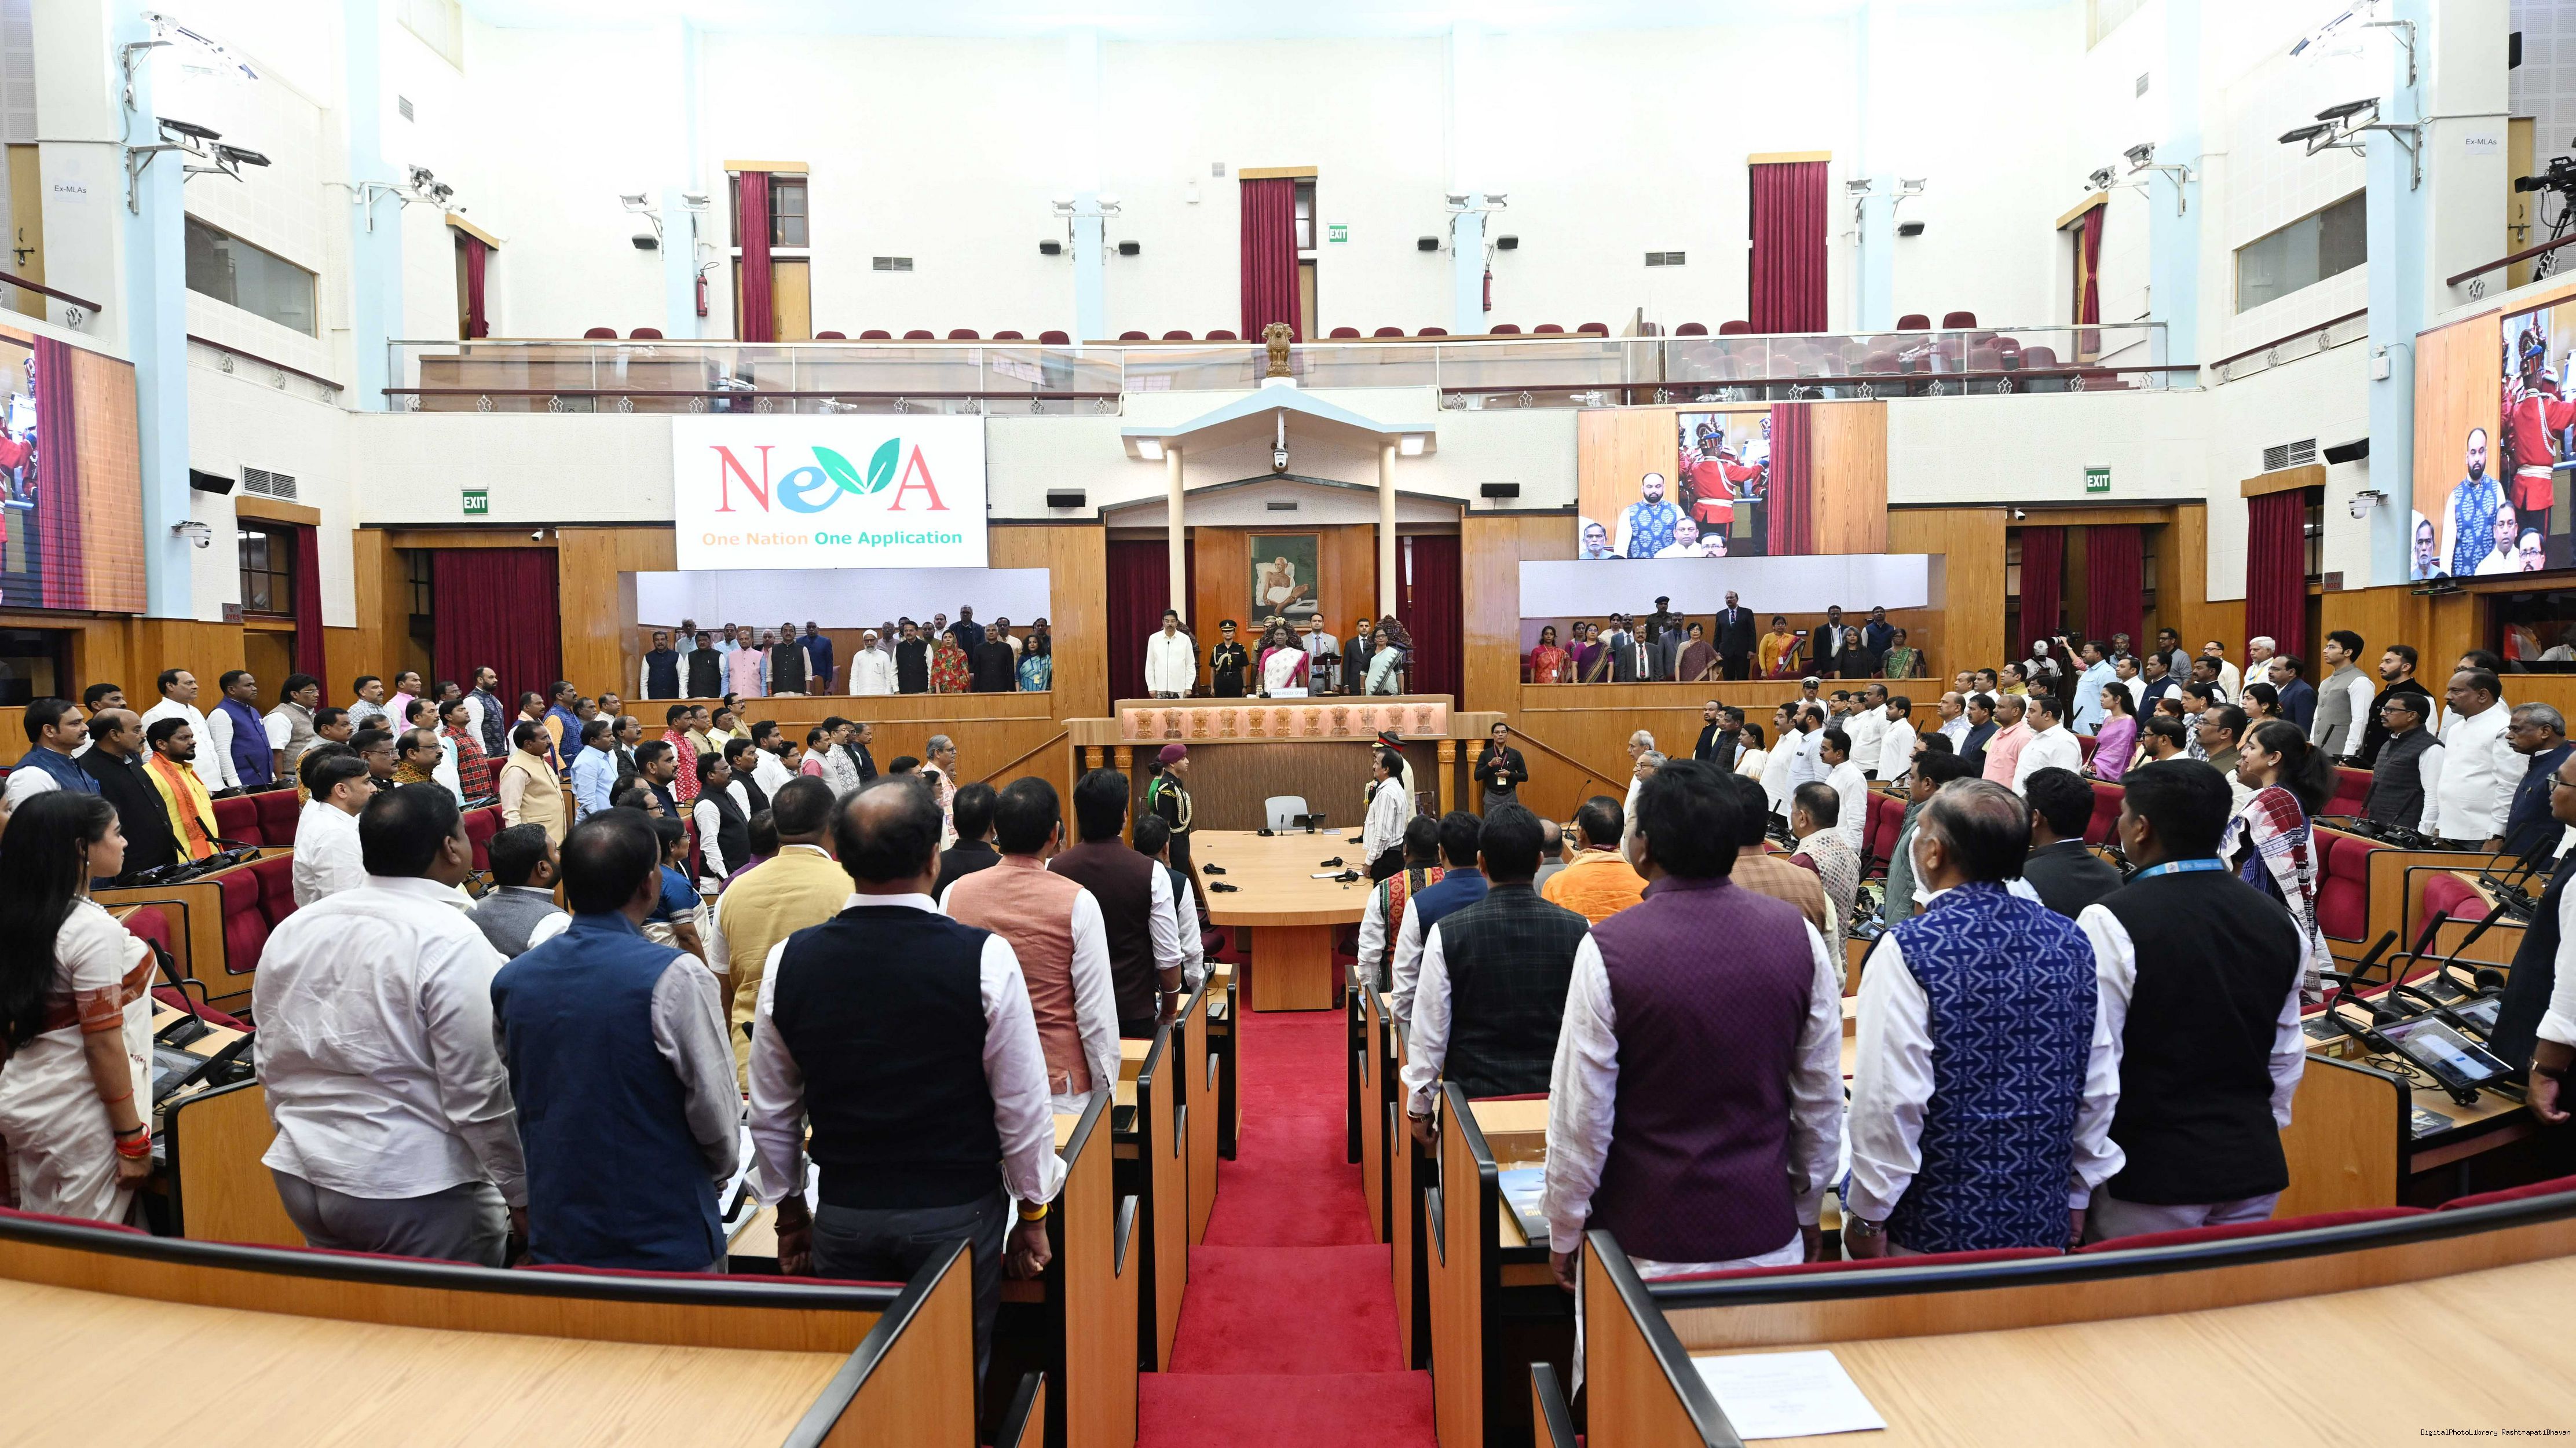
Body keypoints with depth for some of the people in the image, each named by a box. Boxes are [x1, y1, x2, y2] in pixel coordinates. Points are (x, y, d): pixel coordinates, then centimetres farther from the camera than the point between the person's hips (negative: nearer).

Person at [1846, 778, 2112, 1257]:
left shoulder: (1908, 949, -19)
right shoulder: (2070, 942, -1)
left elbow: (1891, 1098, -20)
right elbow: (2099, 1086, 5)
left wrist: (1866, 1216, -9)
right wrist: (2078, 1194, 17)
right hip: (2044, 1221, 5)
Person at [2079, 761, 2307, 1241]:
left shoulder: (2111, 925, -17)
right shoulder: (2278, 920, 4)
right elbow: (2286, 1056, 13)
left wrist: (2075, 1184, -7)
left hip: (2150, 1174, -6)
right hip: (2256, 1166, 6)